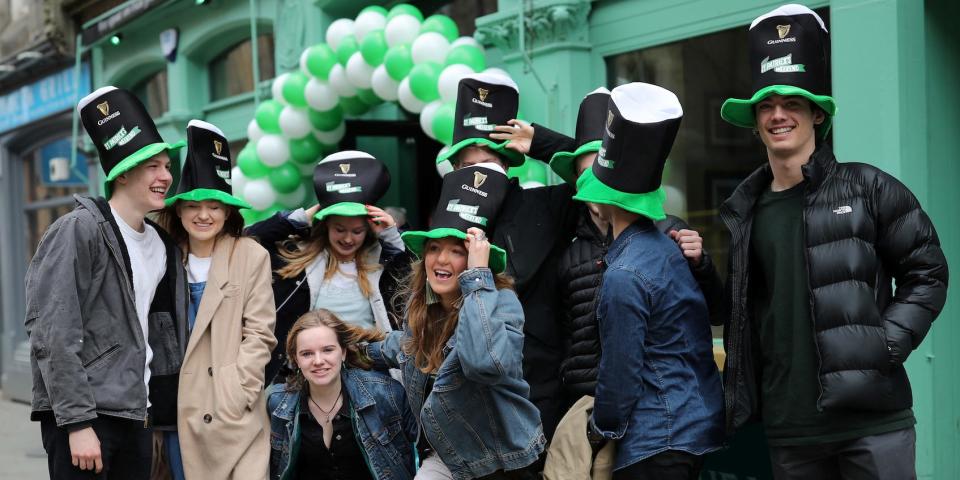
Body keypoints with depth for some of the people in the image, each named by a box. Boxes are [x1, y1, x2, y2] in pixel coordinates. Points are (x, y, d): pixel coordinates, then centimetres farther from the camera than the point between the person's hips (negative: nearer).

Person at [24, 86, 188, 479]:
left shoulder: (162, 245, 13)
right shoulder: (79, 230, -8)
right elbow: (53, 336, -14)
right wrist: (78, 423, -18)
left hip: (136, 416, 7)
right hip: (82, 416, -7)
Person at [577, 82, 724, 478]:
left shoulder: (624, 276, -20)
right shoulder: (665, 243, 7)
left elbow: (620, 371, -16)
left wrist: (601, 429, 0)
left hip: (657, 444, -9)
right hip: (696, 427, 9)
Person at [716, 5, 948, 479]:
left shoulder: (866, 188, 1)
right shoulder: (741, 212, 11)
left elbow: (926, 271, 2)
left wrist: (888, 343, -7)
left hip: (872, 420, -4)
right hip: (788, 426, 4)